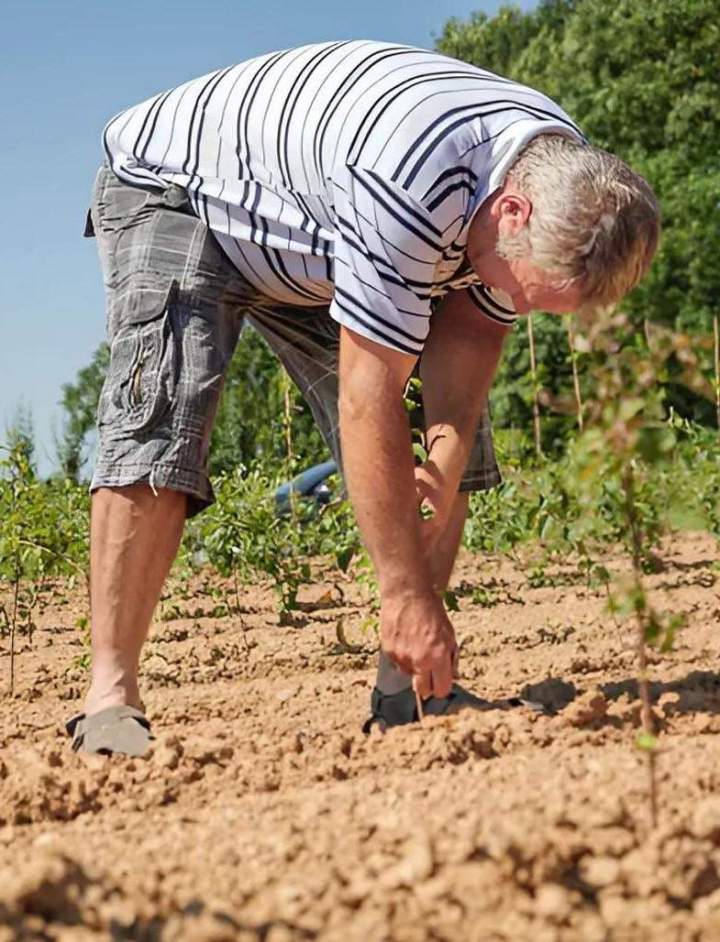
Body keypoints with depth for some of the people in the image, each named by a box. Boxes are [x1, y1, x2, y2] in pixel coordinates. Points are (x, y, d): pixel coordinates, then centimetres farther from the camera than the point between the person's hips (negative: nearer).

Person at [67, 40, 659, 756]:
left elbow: (470, 332, -10)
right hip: (171, 188, -7)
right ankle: (110, 694, -23)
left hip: (309, 249, 7)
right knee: (159, 430, -28)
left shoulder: (569, 188, -19)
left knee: (456, 444, -4)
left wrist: (446, 461, -28)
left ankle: (404, 685, 0)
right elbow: (367, 401, -40)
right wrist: (408, 592, -35)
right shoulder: (412, 186, -44)